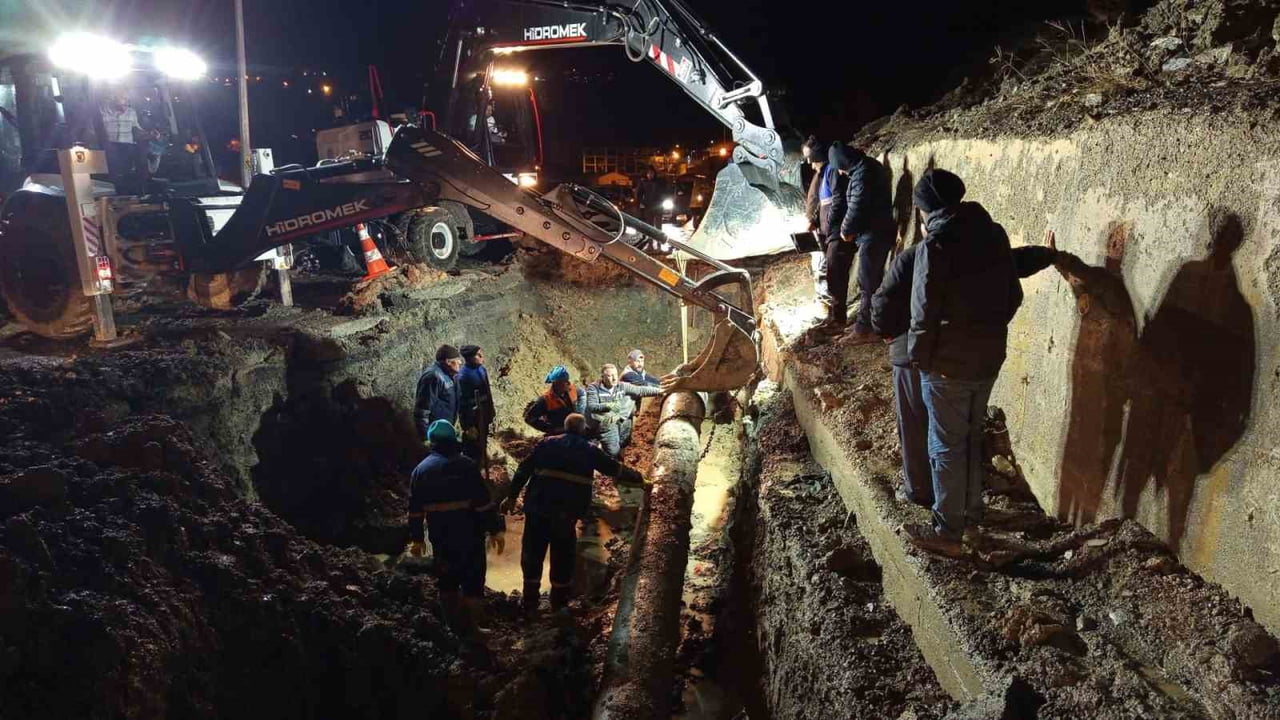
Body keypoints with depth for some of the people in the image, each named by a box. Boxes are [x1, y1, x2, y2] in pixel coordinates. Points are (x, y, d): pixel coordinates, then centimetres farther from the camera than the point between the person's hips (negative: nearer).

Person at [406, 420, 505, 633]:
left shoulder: (421, 469, 3)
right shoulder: (466, 465, -10)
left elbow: (415, 509, 6)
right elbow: (484, 501, -14)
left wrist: (416, 538, 15)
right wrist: (496, 529, -9)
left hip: (440, 537, 4)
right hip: (470, 535, -4)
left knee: (447, 579, 19)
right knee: (473, 580, 6)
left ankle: (454, 624, 25)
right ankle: (473, 627, 7)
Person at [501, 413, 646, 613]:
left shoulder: (547, 444, 11)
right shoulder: (590, 450, 7)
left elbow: (523, 470, 8)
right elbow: (615, 469, 14)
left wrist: (512, 496, 12)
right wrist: (638, 478, 28)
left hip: (537, 508, 2)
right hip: (566, 513, -1)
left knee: (532, 554, 13)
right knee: (563, 559, 12)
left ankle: (530, 604, 17)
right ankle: (559, 606, 20)